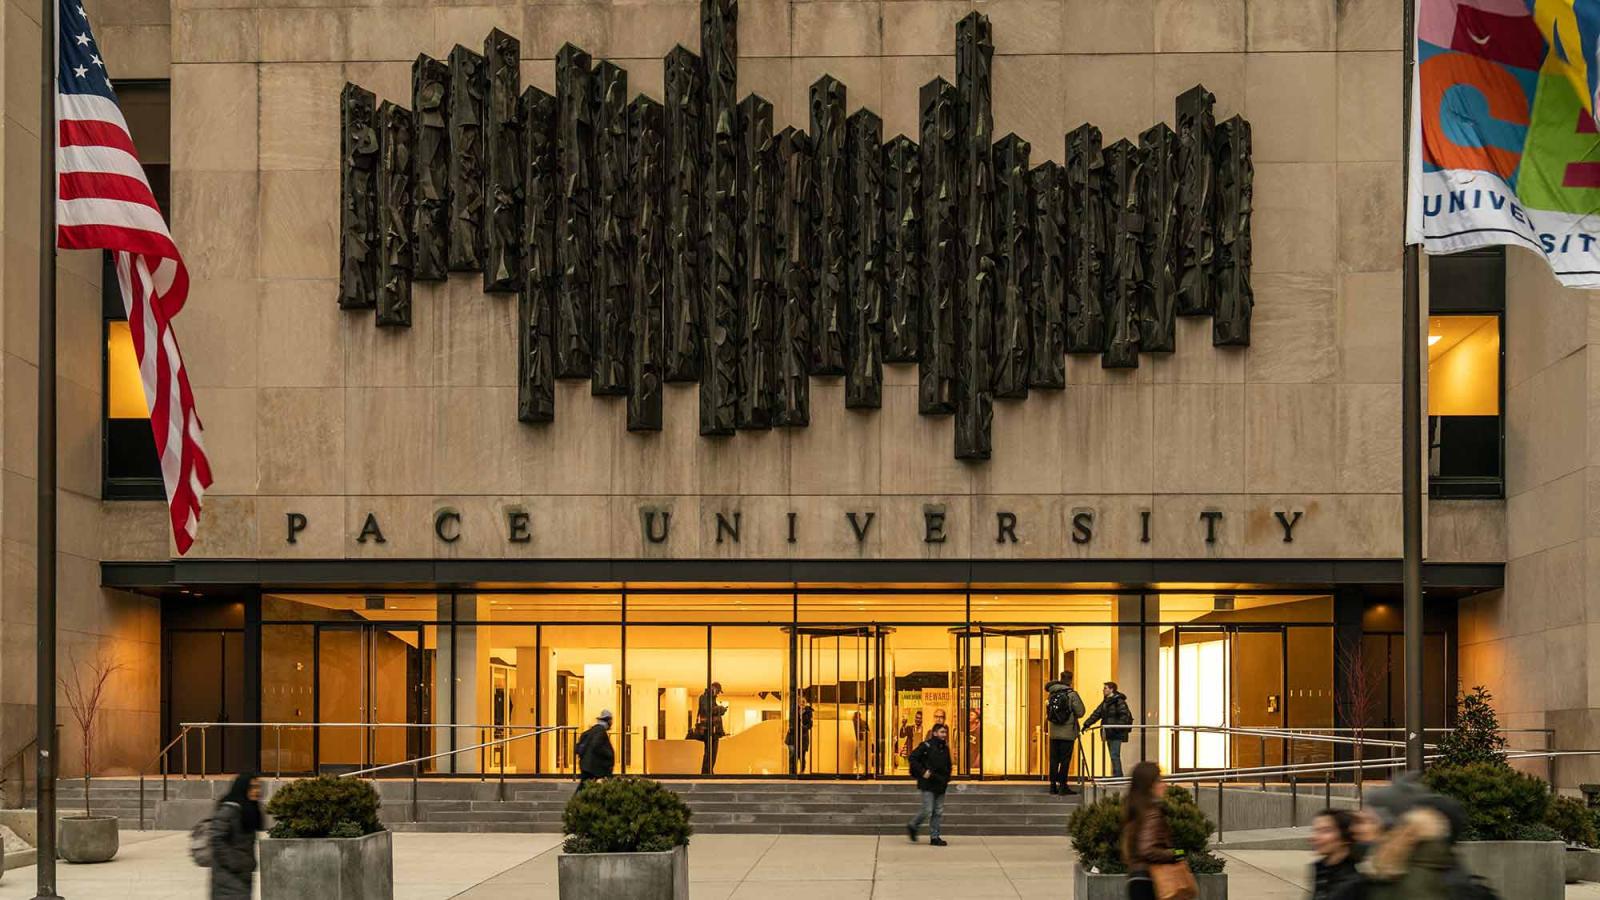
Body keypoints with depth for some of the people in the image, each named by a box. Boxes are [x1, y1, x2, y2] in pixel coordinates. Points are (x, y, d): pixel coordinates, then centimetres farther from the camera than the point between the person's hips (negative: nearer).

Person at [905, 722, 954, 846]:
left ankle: (935, 837, 10)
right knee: (927, 810, -8)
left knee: (939, 812, 5)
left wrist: (947, 778, 11)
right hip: (928, 784, -7)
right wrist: (922, 772, -16)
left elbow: (948, 766, 26)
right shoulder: (926, 746, -9)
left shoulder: (945, 748, 12)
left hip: (940, 785, 7)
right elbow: (913, 758, -12)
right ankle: (912, 826, 15)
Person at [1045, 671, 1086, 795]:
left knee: (1054, 759, 9)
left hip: (1054, 733, 4)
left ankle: (1053, 785, 11)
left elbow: (1048, 713, 11)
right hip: (1067, 733, -4)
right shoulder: (1072, 694, -10)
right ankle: (1063, 785, -1)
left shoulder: (1052, 694, 4)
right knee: (1065, 760, -1)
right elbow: (1080, 712, -10)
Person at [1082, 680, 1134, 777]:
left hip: (1116, 733, -9)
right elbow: (1096, 714, 17)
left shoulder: (1118, 701, -9)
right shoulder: (1105, 702, 18)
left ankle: (1117, 776, -13)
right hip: (1109, 733, 9)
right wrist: (1087, 724, 9)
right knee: (1113, 756, 9)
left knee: (1114, 755, -13)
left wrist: (1117, 727, -24)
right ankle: (1118, 777, 13)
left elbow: (1125, 715, -16)